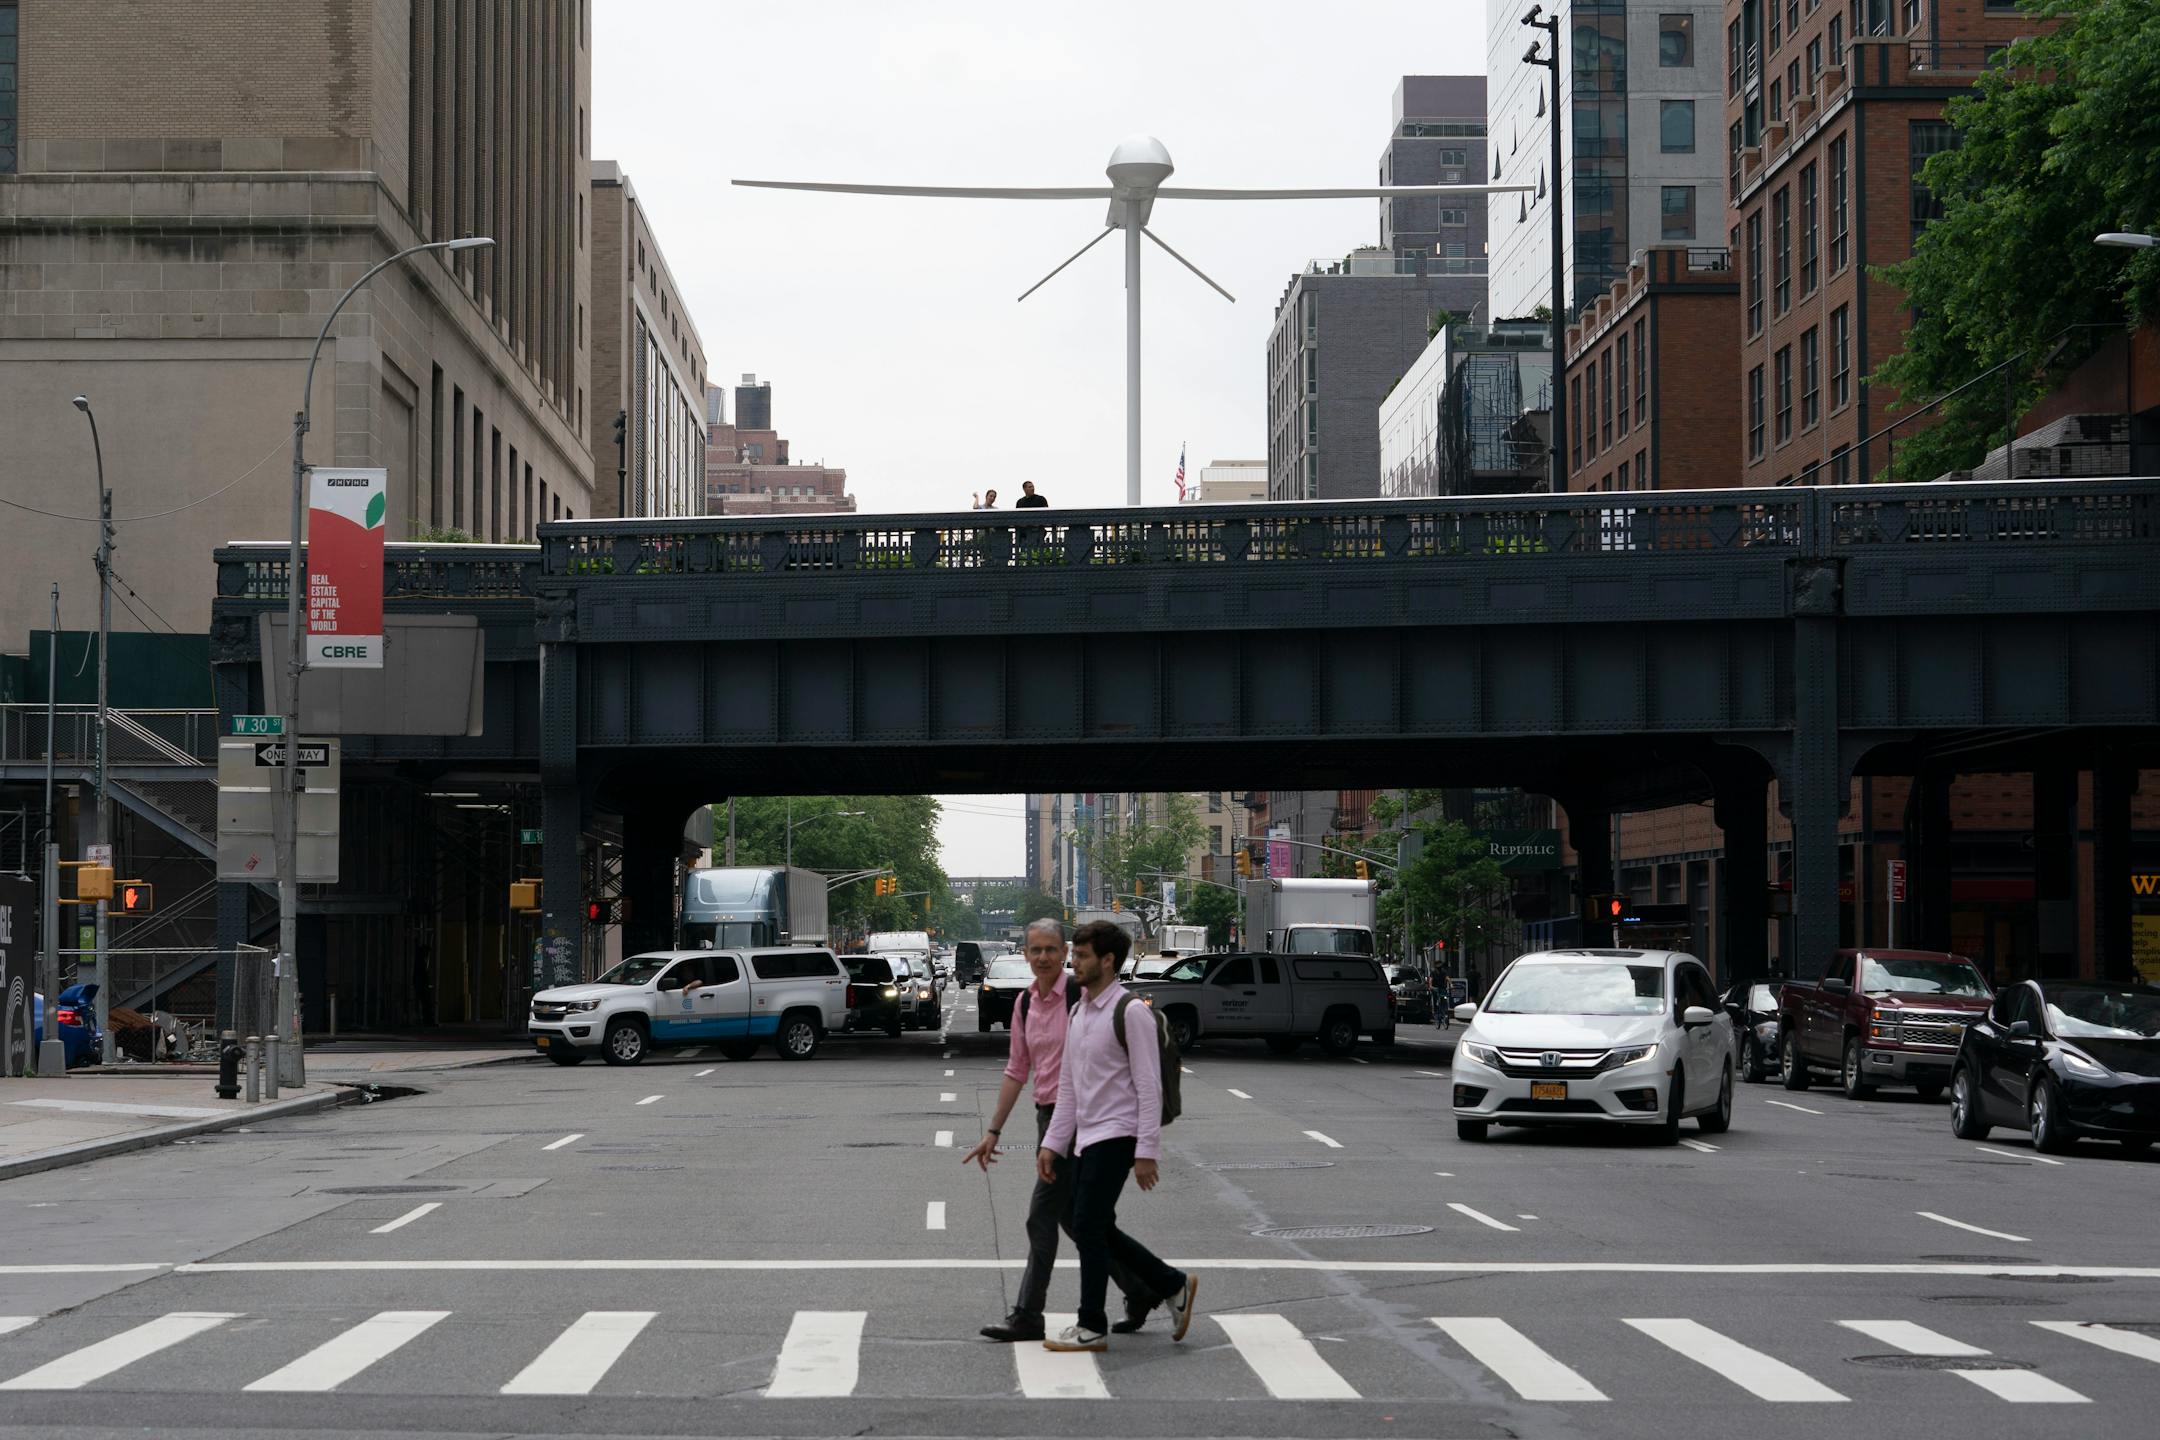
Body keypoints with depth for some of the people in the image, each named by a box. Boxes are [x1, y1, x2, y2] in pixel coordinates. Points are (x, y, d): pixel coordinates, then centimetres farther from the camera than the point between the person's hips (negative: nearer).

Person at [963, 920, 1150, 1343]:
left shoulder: (1082, 995, -12)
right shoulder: (1025, 1004, 12)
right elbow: (1016, 1071, 18)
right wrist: (993, 1132, 18)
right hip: (1047, 1117, 8)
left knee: (1042, 1217, -7)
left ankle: (1027, 1316, -1)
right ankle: (1139, 1291, 24)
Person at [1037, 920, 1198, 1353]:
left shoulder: (1131, 1012, -13)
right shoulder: (1079, 1013, 13)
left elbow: (1149, 1086, -15)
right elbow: (1068, 1087, 17)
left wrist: (1147, 1152, -19)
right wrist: (1052, 1144, 12)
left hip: (1115, 1136, -9)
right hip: (1087, 1138, 9)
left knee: (1088, 1228, -7)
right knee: (1098, 1231, 11)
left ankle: (1092, 1327, 3)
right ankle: (1173, 1287, 24)